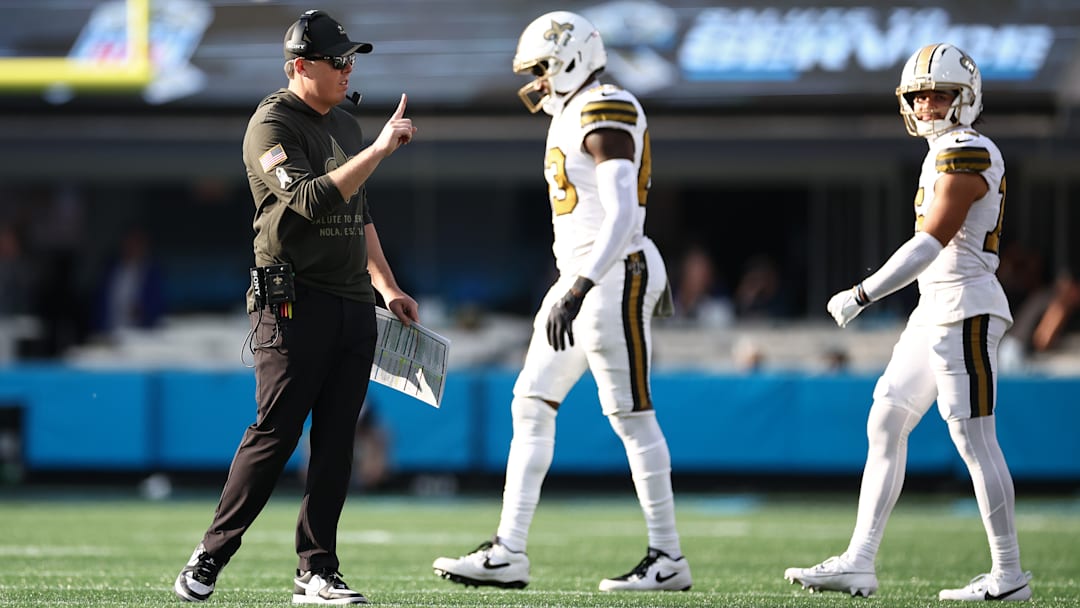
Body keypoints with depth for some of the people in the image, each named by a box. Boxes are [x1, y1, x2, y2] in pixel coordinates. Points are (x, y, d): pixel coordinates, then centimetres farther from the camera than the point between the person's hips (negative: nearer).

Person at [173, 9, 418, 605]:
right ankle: (210, 556, 0)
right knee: (275, 433, -9)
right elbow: (314, 201, -23)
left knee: (336, 441, 3)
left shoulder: (345, 125, 19)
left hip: (353, 304, 8)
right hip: (294, 303, -8)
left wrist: (388, 288, 21)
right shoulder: (272, 124, -9)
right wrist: (380, 149, -23)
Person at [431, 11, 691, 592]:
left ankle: (668, 560, 4)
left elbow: (622, 214, -25)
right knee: (530, 404, 7)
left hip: (613, 278, -10)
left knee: (631, 414, -4)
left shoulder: (604, 116, -16)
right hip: (580, 277, 10)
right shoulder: (572, 117, 15)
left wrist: (579, 288, -32)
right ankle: (509, 553, 7)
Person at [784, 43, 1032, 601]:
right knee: (885, 425, 8)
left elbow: (931, 243, -19)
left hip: (963, 309, -10)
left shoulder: (964, 154, -15)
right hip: (935, 310, 10)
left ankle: (1009, 576, 0)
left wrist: (863, 295, -17)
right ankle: (859, 562, 8)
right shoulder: (946, 154, 16)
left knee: (974, 441, -6)